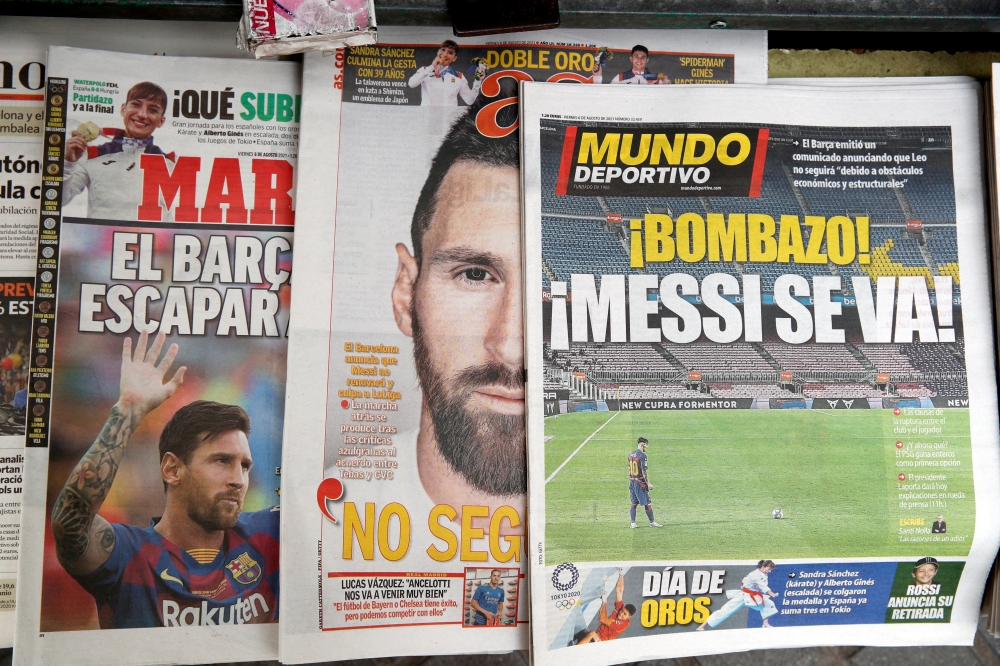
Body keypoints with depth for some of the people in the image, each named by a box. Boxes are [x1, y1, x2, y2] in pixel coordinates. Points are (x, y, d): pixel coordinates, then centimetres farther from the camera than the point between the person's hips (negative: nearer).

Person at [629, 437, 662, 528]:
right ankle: (652, 522, 11)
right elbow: (644, 471, -18)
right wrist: (648, 483, -15)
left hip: (632, 482, 8)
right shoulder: (642, 455, -15)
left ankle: (633, 523, 10)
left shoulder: (631, 455, 10)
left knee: (634, 503, 11)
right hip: (640, 483, -8)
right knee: (648, 503, 3)